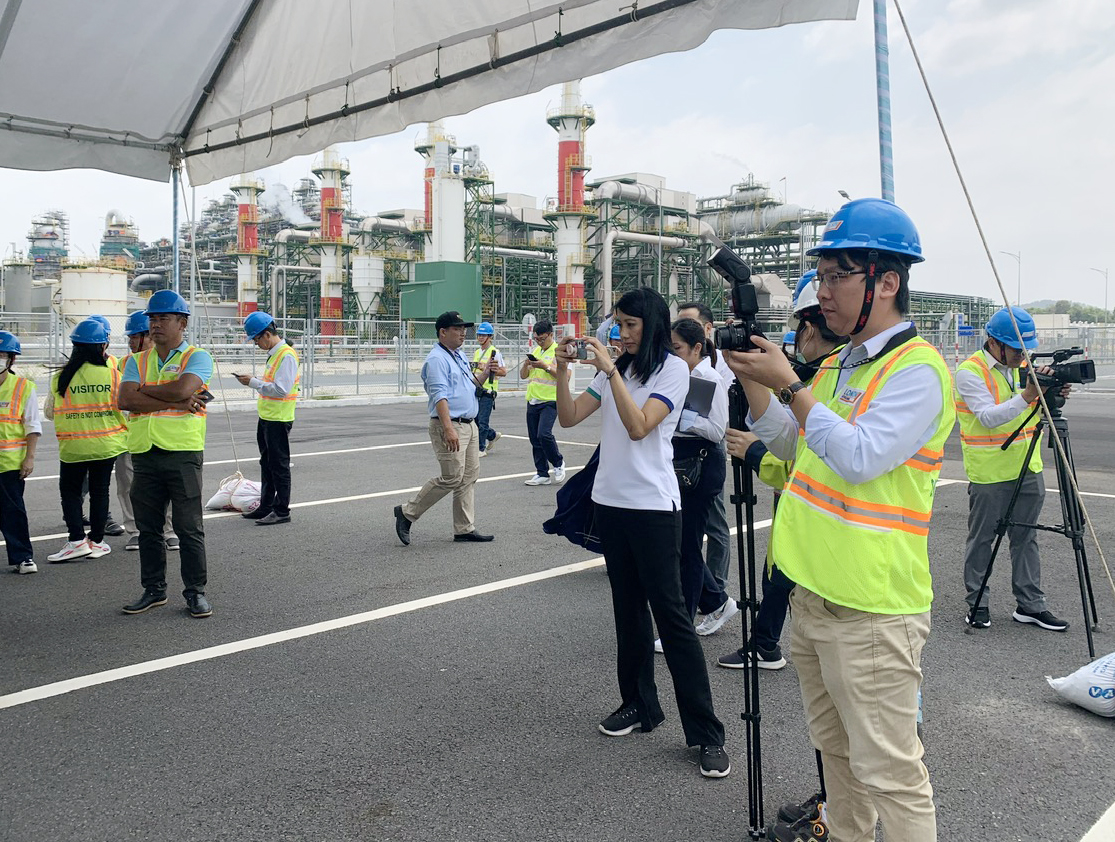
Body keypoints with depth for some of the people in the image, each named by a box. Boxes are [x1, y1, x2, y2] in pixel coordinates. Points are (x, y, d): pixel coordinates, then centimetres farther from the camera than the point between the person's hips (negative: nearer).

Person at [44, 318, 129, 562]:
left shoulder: (61, 377, -7)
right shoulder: (112, 373, -9)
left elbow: (50, 412, 3)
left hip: (73, 447, 0)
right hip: (107, 444, 1)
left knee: (69, 490, 13)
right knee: (100, 491, 12)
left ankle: (77, 540, 3)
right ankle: (96, 541, 18)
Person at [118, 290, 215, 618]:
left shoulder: (197, 357, 1)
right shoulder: (137, 361, 14)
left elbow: (182, 388, -19)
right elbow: (125, 400, -3)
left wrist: (144, 391, -3)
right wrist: (175, 402, -10)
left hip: (183, 453, -5)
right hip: (144, 454, 5)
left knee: (189, 527, 0)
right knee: (148, 528, 12)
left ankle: (195, 591, 11)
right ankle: (154, 589, 24)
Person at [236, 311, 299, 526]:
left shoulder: (286, 355, -17)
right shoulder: (273, 354, 14)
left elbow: (282, 389, -24)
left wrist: (254, 382, -19)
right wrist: (253, 382, 8)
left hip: (279, 419, -10)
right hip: (266, 418, 10)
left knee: (279, 466, -3)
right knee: (267, 464, 16)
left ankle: (282, 511, 5)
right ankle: (266, 507, 26)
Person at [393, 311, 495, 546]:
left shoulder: (460, 356, 17)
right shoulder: (437, 359, -12)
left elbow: (470, 383, 27)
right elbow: (439, 395, -21)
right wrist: (448, 429, -29)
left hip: (469, 425, 9)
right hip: (450, 425, -9)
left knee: (469, 477, 8)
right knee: (452, 478, -10)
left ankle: (465, 529, 15)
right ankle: (407, 512, 4)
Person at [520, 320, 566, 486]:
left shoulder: (559, 351, -4)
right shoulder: (535, 352, 16)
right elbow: (523, 376, 17)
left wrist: (545, 367, -20)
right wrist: (526, 364, -3)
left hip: (550, 401, -7)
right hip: (532, 401, 7)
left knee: (544, 434, -20)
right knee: (535, 439, 6)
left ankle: (558, 463, 3)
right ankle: (542, 474, 14)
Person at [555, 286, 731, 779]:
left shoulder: (673, 369, -7)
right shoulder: (613, 370, 12)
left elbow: (639, 426, -20)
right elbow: (568, 418, 5)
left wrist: (611, 370, -23)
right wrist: (562, 370, -8)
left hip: (653, 505, -6)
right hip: (611, 500, 6)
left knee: (670, 613, -6)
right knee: (628, 607, 13)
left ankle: (706, 732, 2)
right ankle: (639, 704, 27)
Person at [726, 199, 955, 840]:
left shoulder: (916, 367, -15)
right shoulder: (838, 362, 13)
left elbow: (860, 457, -25)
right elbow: (791, 443, 20)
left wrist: (790, 384, -20)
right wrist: (751, 378, 7)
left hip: (869, 611, -9)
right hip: (814, 593, 9)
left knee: (888, 771, 0)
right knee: (837, 751, 22)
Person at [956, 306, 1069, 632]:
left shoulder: (1023, 365, 8)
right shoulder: (970, 371, -13)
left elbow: (1038, 413, 13)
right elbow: (989, 417, -23)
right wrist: (1027, 396, -32)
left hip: (1028, 469, 6)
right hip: (988, 473, -6)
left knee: (1026, 538, 12)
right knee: (981, 540, 5)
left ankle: (1030, 605, 20)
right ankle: (976, 603, 16)